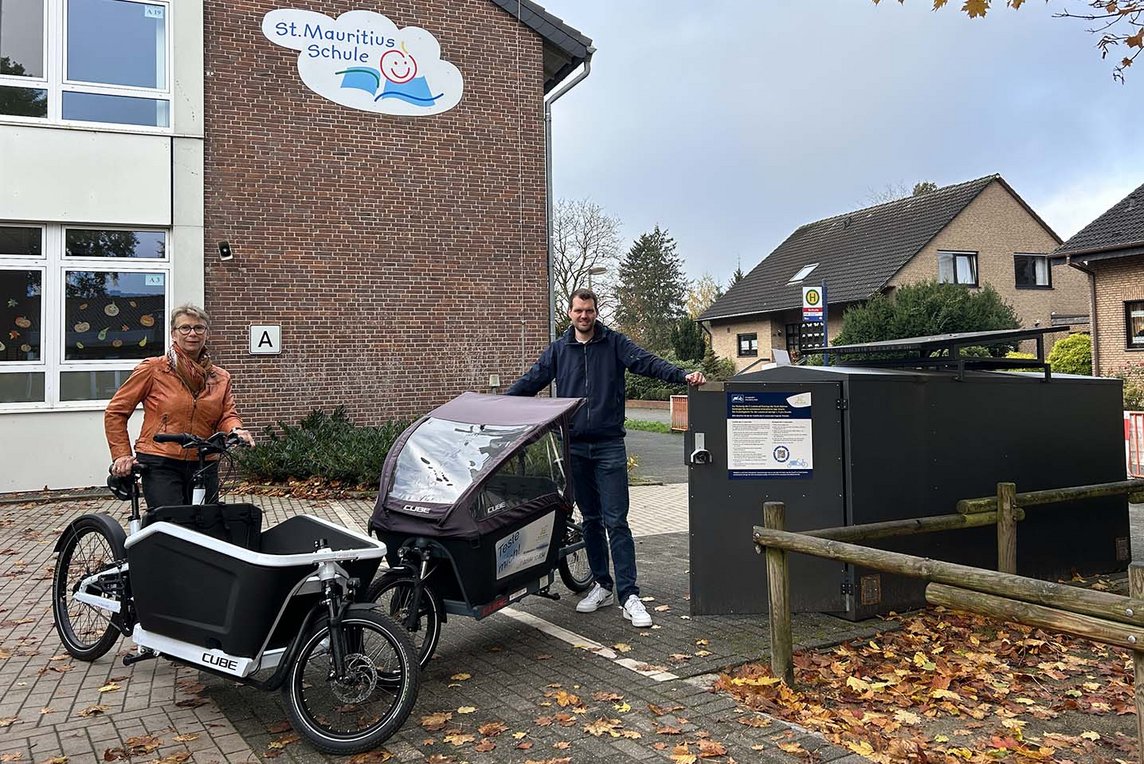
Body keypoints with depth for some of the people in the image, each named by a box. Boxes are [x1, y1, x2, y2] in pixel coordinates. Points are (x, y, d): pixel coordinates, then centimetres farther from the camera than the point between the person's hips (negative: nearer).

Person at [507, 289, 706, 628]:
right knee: (591, 520, 12)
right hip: (574, 447, 3)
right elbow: (530, 382, 9)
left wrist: (682, 375, -26)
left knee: (616, 522, -6)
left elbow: (646, 361, -10)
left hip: (609, 446, -3)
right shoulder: (558, 349, 10)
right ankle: (602, 586, 24)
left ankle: (629, 596, -4)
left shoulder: (614, 343, 2)